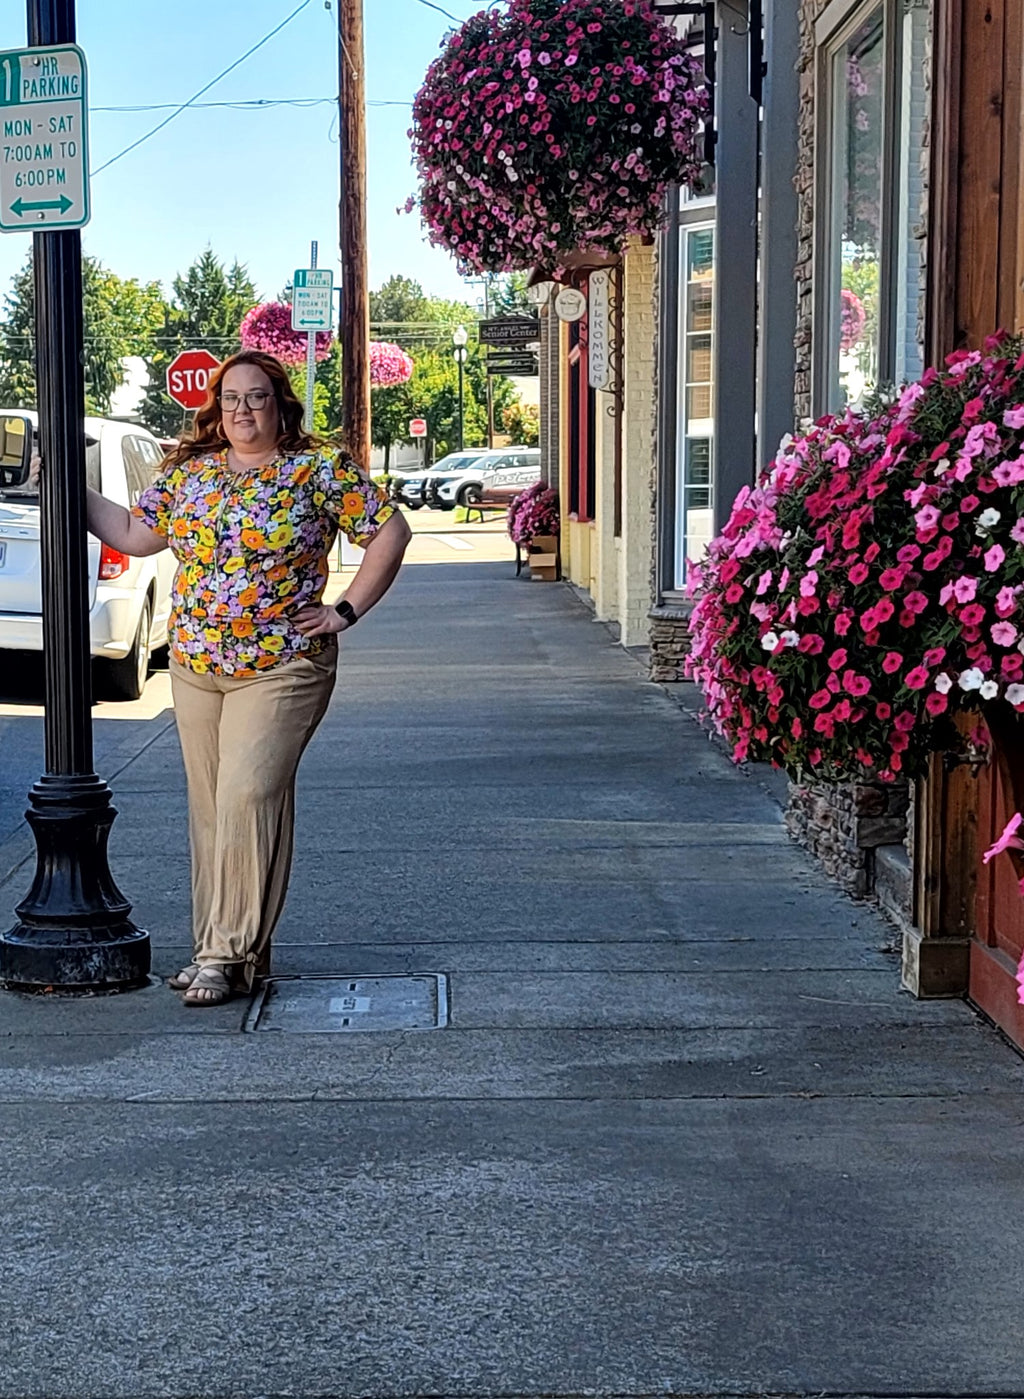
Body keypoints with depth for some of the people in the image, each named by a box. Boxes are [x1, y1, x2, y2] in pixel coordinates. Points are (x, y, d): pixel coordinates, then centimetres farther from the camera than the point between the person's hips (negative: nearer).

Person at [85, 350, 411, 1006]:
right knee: (210, 806, 8)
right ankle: (221, 946, 16)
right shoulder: (188, 471, 11)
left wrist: (345, 612, -5)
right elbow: (136, 535, 15)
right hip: (194, 667, 5)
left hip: (282, 667, -5)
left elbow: (390, 532, -2)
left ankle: (229, 952, -10)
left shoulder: (321, 468, -2)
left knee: (247, 798, -15)